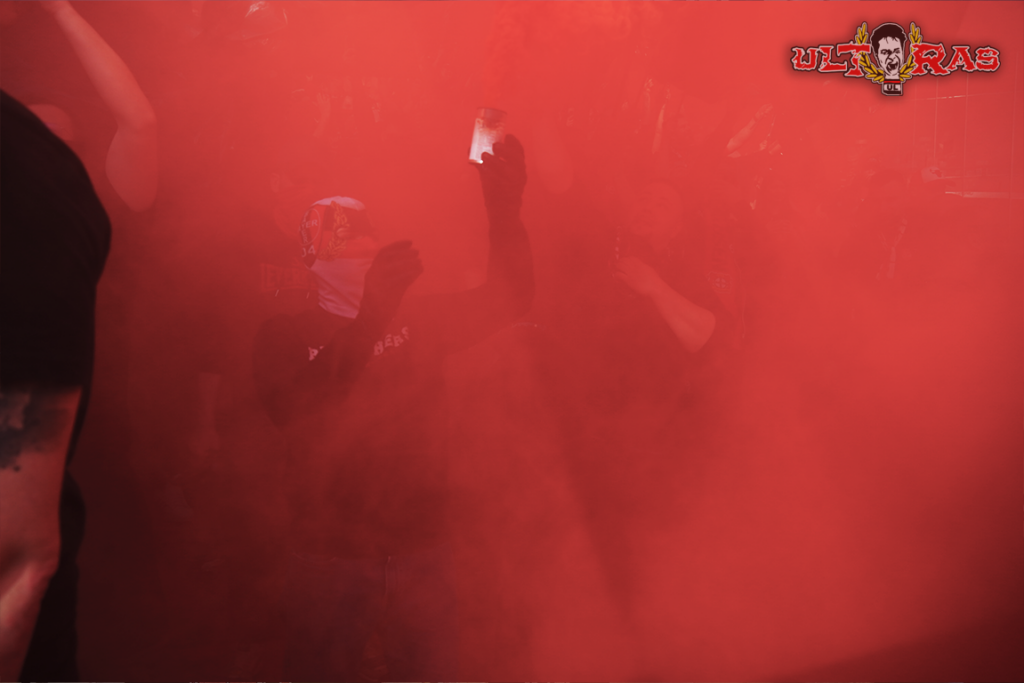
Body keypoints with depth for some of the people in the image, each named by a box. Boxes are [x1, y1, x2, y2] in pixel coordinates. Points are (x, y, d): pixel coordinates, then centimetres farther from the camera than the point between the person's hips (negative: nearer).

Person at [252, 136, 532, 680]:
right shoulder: (284, 336, -4)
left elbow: (506, 299, -5)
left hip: (421, 550, 3)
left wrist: (504, 211, -21)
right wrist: (369, 317, -36)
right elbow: (292, 411, -24)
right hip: (329, 555, -2)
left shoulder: (417, 319, 4)